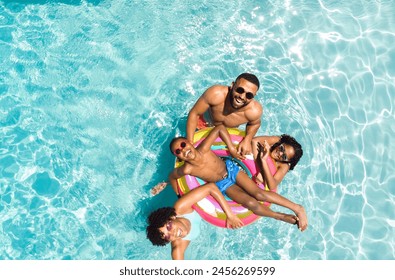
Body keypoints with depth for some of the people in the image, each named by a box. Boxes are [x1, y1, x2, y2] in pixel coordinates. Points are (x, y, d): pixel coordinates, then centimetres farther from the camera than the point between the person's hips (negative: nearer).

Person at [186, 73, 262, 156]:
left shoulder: (254, 111, -37)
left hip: (229, 132, 2)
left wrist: (247, 140, -27)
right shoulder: (216, 94, -44)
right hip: (206, 122, -1)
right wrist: (189, 143, -33)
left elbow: (255, 124, -10)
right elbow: (194, 114, -30)